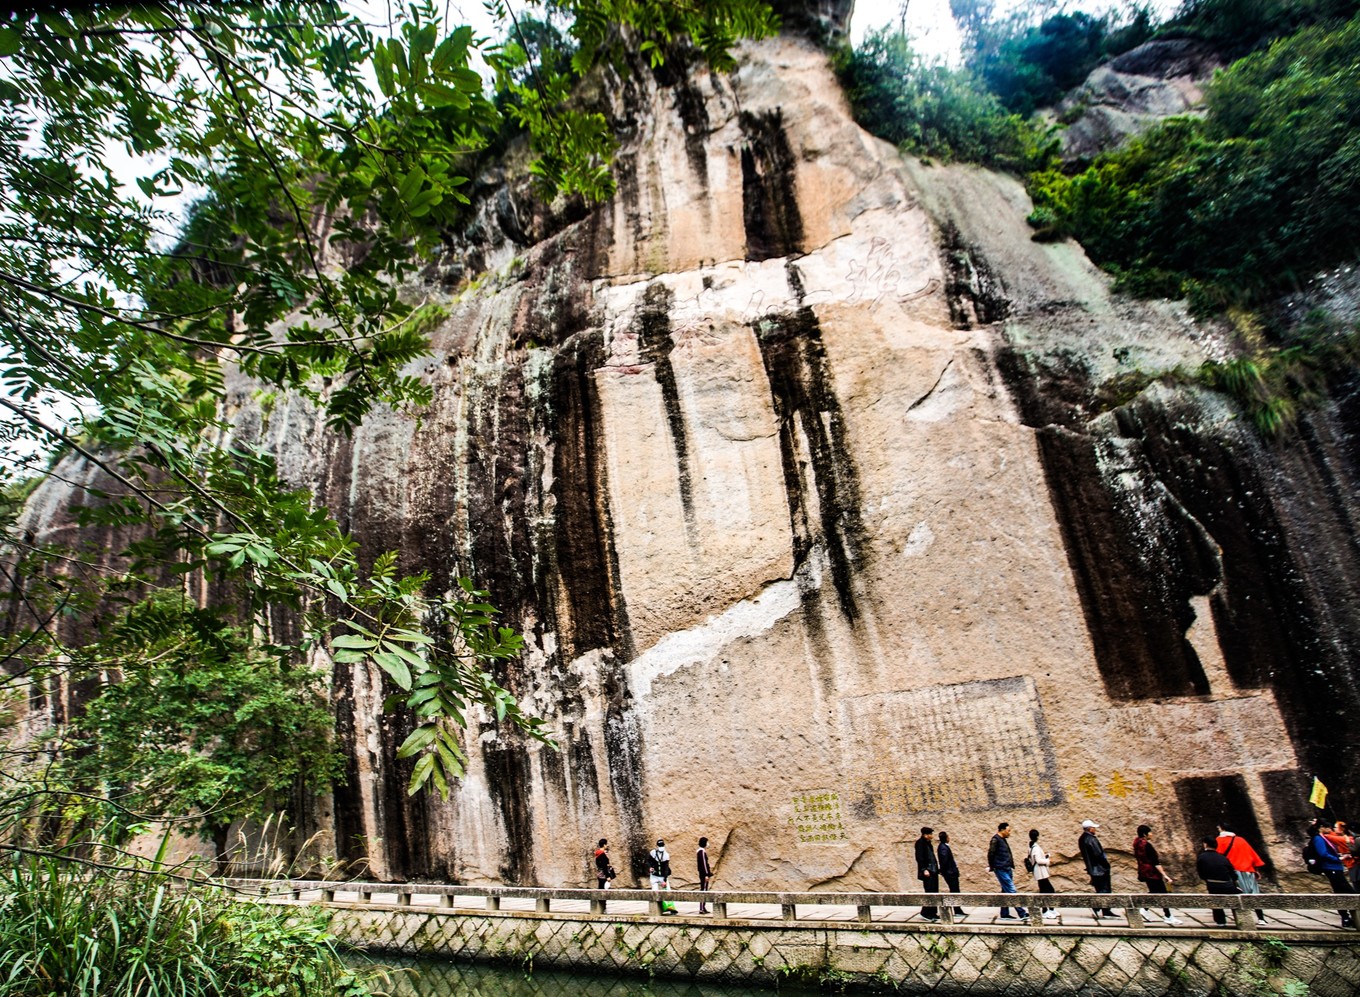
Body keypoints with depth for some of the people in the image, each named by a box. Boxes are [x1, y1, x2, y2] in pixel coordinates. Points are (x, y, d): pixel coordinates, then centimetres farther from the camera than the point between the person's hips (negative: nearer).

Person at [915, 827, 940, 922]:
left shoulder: (928, 843, 17)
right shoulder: (920, 843, -10)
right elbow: (919, 857, -16)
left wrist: (937, 868, 16)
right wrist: (924, 869, -21)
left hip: (933, 871, 9)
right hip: (927, 871, -9)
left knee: (934, 892, 9)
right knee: (930, 892, -10)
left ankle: (933, 913, 15)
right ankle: (925, 912, -2)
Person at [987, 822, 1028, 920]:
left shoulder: (1002, 840, 17)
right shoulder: (995, 839, -12)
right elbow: (991, 854, -15)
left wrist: (1012, 867, 17)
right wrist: (992, 867, -10)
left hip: (1007, 870, 10)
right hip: (1001, 870, -10)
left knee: (1006, 892, 11)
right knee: (1011, 891, -10)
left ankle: (1004, 914, 16)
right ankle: (1022, 913, -10)